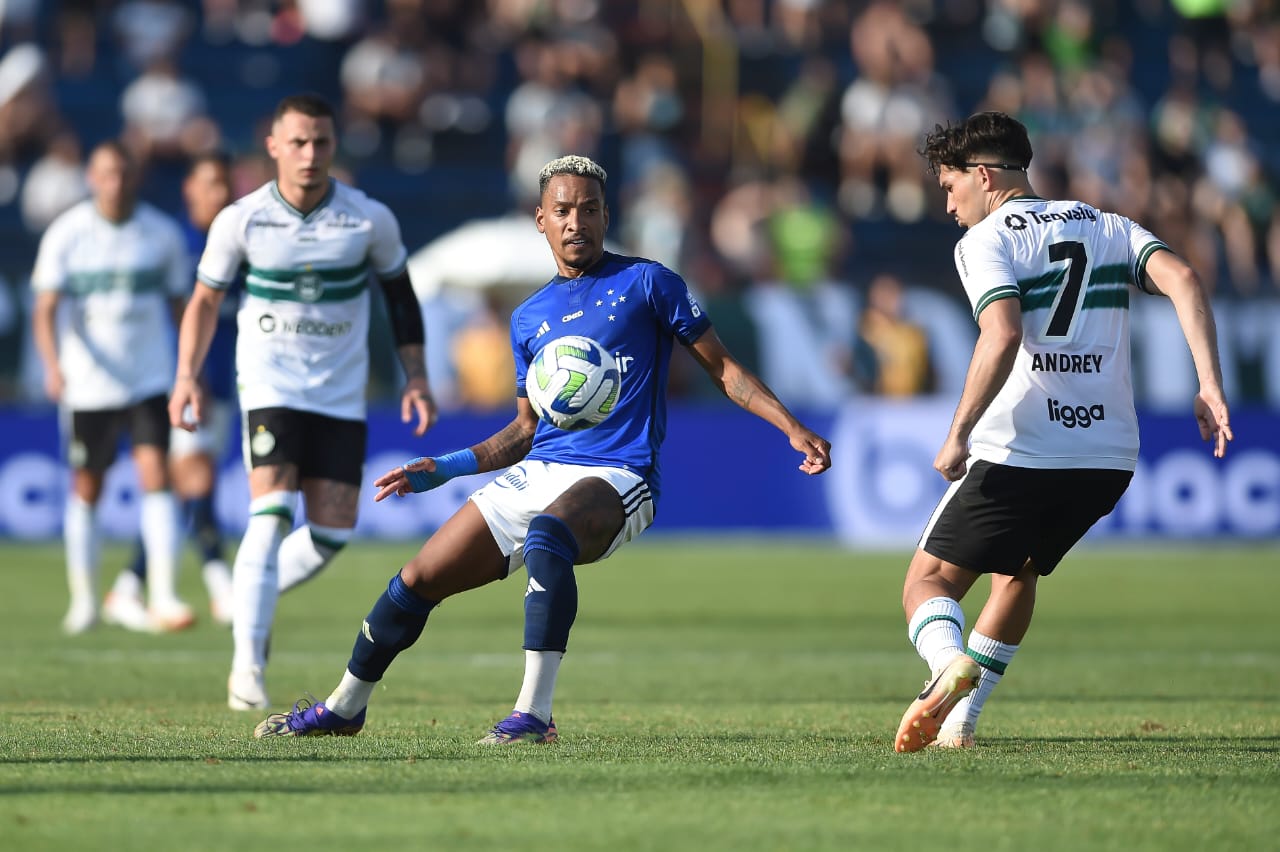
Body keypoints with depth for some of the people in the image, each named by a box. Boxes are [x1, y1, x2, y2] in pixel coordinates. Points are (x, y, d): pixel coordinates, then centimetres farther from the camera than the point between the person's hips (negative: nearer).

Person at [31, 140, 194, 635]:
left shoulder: (162, 233, 1)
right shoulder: (66, 234, -5)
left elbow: (178, 304, 11)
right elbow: (46, 309, -10)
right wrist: (52, 364, -27)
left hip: (150, 381, 0)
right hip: (87, 384, 0)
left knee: (156, 477, -14)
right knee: (86, 490, 8)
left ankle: (163, 596, -16)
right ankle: (83, 600, 23)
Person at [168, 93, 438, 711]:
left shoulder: (370, 220, -6)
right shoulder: (241, 221, -8)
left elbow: (398, 291, 9)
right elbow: (206, 299, 5)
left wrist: (416, 378, 4)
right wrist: (188, 376, -6)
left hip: (341, 394, 2)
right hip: (270, 384, -2)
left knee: (332, 535, -2)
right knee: (272, 514, -19)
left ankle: (254, 596, 27)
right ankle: (248, 665, -15)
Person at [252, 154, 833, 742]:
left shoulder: (645, 283, 3)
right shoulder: (529, 318, 17)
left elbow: (722, 368, 5)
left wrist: (795, 430, -6)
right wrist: (444, 469, 14)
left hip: (617, 477, -6)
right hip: (535, 474, 6)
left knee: (546, 536, -40)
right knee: (419, 580, 2)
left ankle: (533, 714, -39)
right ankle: (344, 708, 24)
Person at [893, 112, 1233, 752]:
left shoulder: (984, 241, -1)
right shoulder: (1107, 227, 16)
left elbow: (1002, 337, -19)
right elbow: (1181, 279, -1)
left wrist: (958, 435, -15)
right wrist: (1209, 387, -6)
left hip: (1017, 455, -6)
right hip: (1109, 458, 6)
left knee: (929, 582, 4)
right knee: (1018, 571, 29)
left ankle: (949, 662, -28)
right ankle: (960, 718, 24)